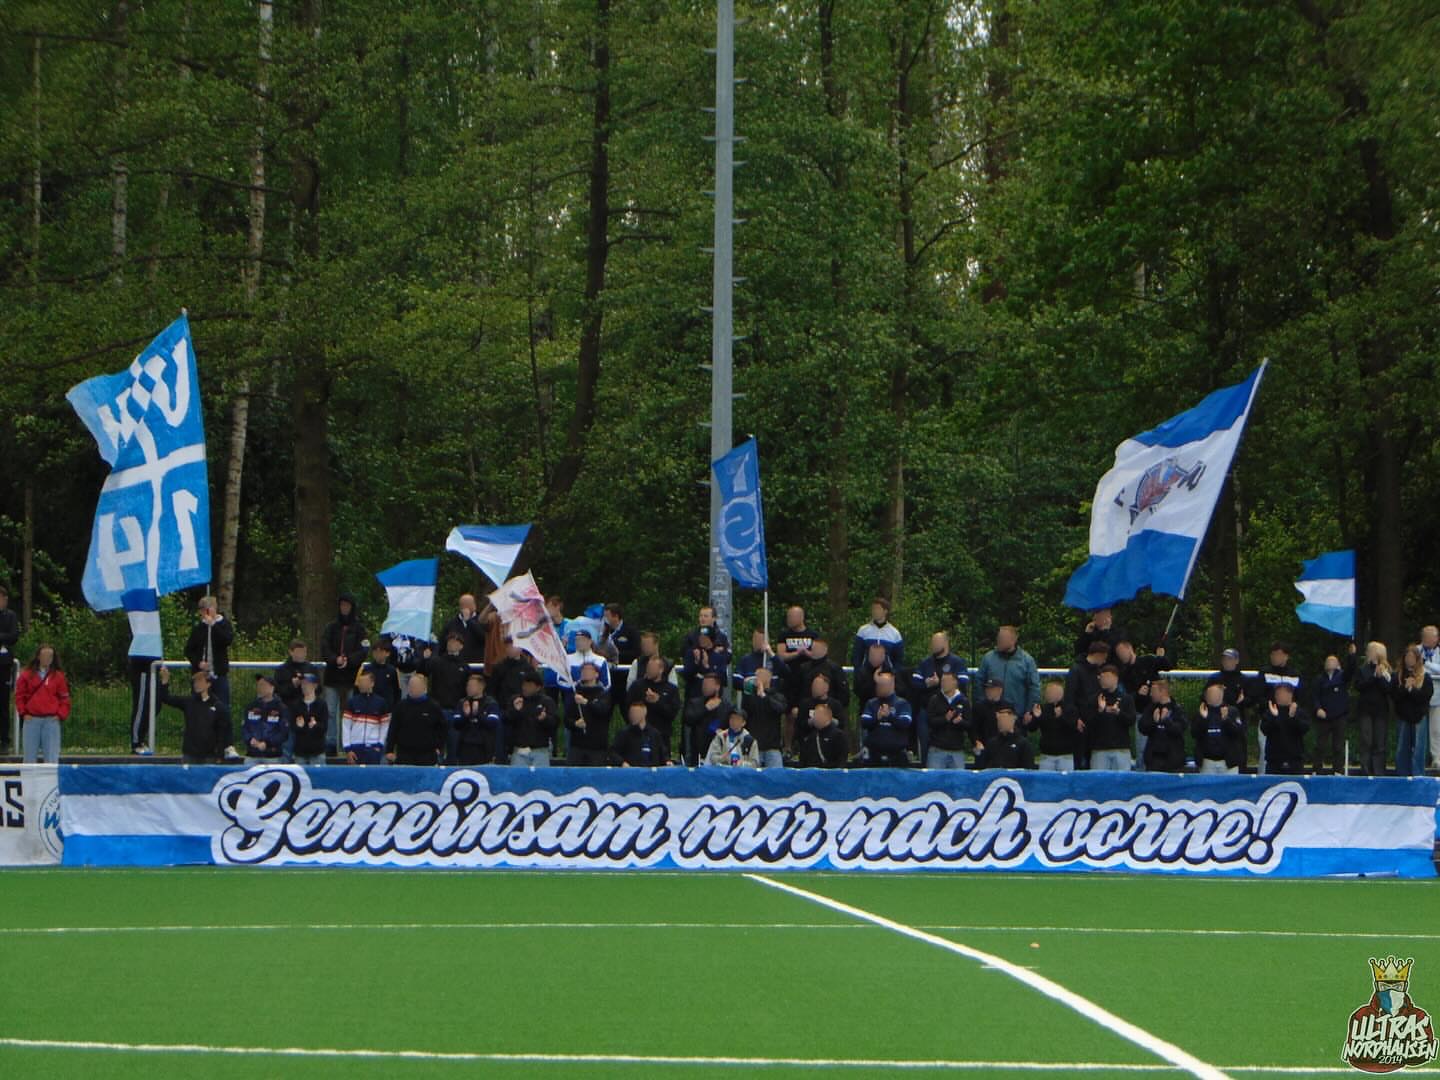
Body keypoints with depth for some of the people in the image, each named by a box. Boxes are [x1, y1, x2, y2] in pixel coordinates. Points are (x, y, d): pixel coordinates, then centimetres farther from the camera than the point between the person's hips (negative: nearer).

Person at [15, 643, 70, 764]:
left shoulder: (58, 676, 5)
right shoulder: (27, 675, 5)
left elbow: (64, 698, 7)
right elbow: (19, 695, 8)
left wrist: (61, 715, -4)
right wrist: (23, 713, -2)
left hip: (52, 721, -1)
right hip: (31, 719, 1)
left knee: (52, 757, -4)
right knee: (30, 757, 4)